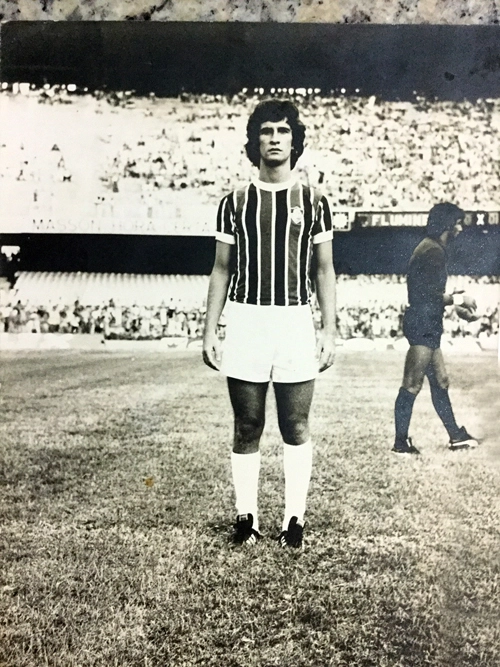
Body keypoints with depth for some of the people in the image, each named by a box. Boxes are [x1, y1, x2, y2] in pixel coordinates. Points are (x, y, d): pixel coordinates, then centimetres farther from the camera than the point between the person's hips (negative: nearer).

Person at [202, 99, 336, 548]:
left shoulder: (313, 202, 6)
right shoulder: (235, 203, 8)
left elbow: (324, 271, 7)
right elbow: (221, 270, 10)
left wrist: (330, 330, 0)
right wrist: (210, 329, 4)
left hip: (295, 321, 0)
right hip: (245, 320, 1)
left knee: (296, 427, 2)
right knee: (247, 428, 6)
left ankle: (295, 519, 13)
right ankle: (246, 515, 16)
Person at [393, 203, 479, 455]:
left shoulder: (431, 249, 18)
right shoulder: (434, 251, -14)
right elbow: (431, 294, -21)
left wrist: (457, 307, 17)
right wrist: (459, 299, -7)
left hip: (427, 324, 11)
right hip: (423, 324, -11)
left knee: (440, 381, 15)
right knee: (412, 384, -6)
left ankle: (456, 436, 24)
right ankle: (401, 441, -1)